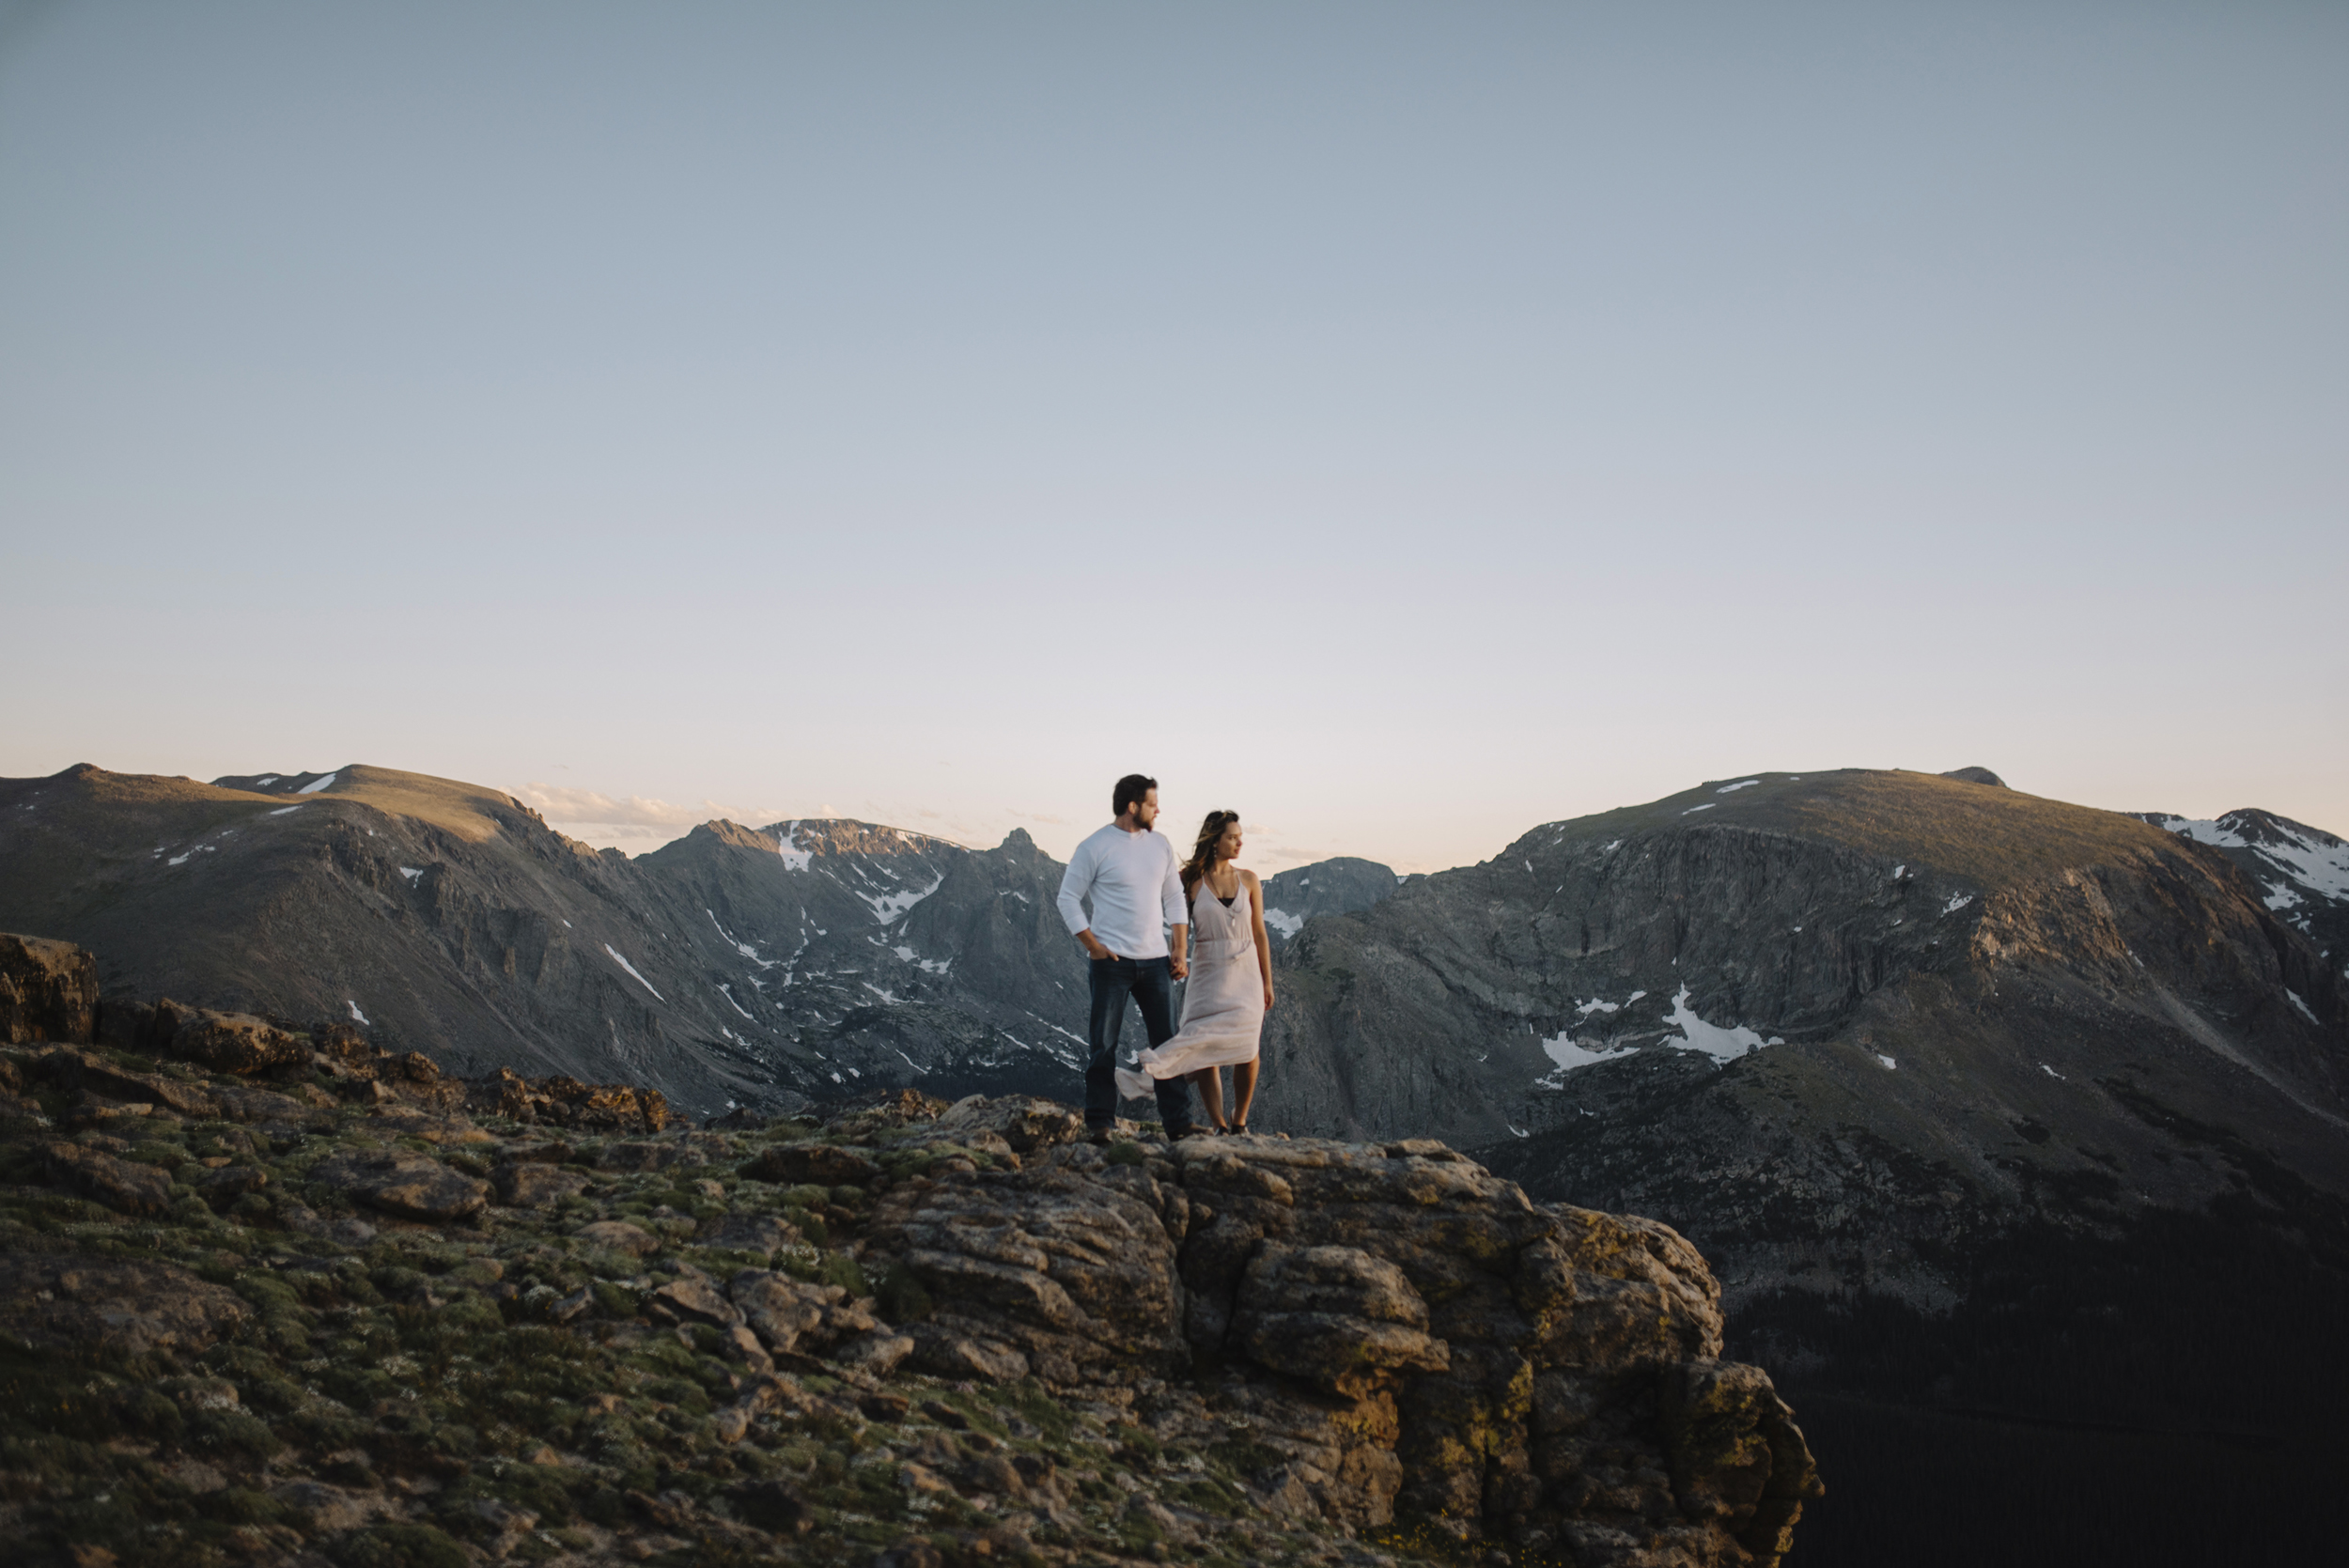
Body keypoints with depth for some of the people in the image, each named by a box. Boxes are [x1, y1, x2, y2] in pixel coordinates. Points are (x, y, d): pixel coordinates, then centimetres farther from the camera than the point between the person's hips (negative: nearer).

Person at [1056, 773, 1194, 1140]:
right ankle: (1100, 1123, 10)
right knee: (1105, 1044, 1)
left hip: (1155, 960, 5)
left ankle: (1178, 1124, 12)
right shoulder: (1095, 847, -5)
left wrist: (1179, 950, 6)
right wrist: (1093, 945, -9)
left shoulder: (1160, 846, 11)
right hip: (1112, 960, -5)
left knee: (1167, 1041, 5)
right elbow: (1068, 897, -2)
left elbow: (1174, 899, 15)